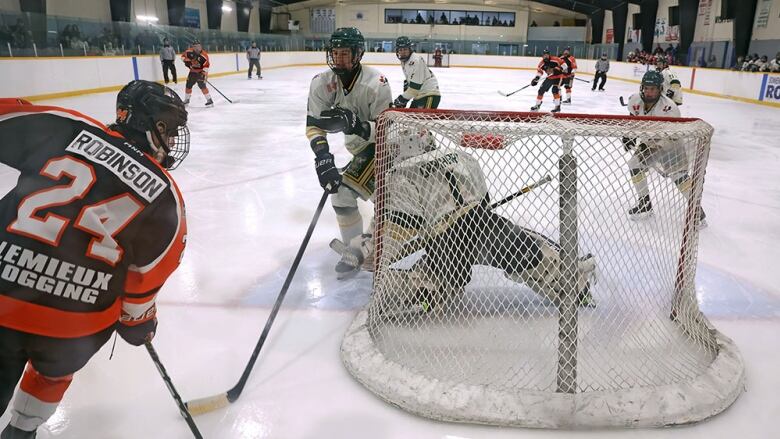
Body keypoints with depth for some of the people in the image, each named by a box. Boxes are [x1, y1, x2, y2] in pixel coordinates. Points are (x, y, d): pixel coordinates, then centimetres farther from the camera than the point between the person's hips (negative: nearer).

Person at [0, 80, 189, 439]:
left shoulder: (67, 128, -1)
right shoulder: (166, 197, -1)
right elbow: (147, 275, 6)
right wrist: (138, 323, 22)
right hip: (76, 322, 1)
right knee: (54, 370, 35)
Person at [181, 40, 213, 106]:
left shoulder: (204, 55, -22)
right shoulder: (189, 52, -9)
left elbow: (206, 65, -23)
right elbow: (183, 55, 8)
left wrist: (205, 73, -32)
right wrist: (186, 60, -10)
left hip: (200, 72, -5)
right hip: (192, 71, 5)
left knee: (202, 85, -21)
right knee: (188, 85, 11)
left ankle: (209, 100, -14)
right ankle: (186, 100, 29)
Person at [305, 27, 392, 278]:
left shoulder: (375, 84, -29)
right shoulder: (323, 83, -12)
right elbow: (314, 124, -14)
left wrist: (358, 126, -46)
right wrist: (322, 155, -30)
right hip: (360, 146, 7)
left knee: (344, 192, -16)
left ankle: (356, 249, 1)